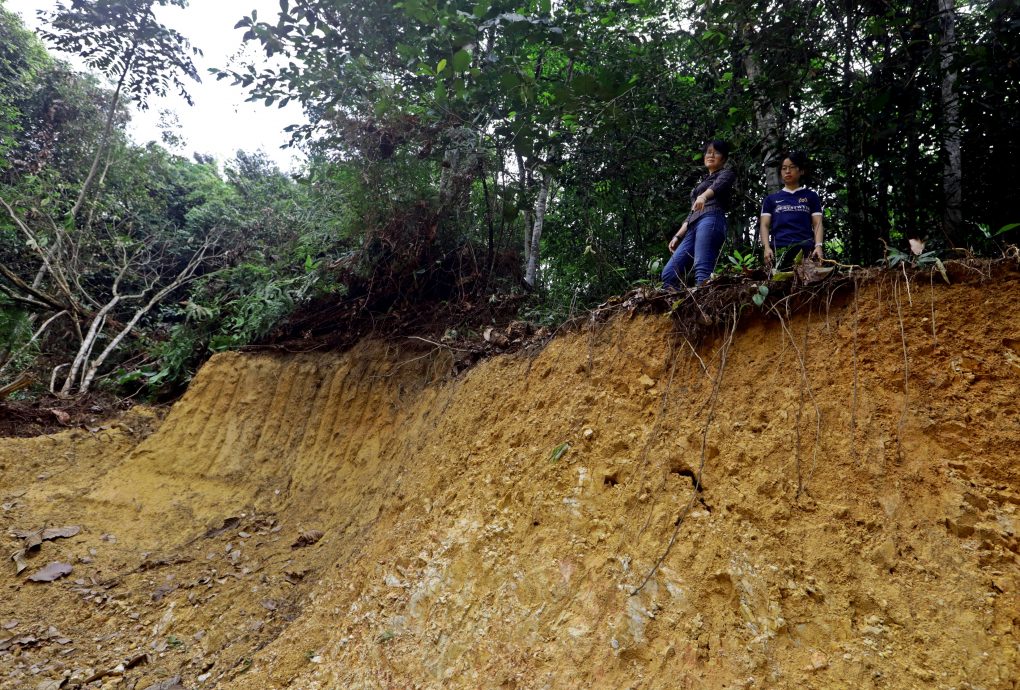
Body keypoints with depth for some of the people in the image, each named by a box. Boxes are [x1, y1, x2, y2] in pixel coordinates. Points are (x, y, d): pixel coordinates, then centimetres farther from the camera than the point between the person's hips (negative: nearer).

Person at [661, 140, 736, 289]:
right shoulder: (702, 183, 36)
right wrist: (678, 236, 20)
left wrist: (703, 196, -35)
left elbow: (718, 185, -12)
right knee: (669, 273, -7)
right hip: (694, 227, 8)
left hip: (711, 220, -8)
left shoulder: (726, 173, 13)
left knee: (702, 271, -28)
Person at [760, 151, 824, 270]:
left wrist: (818, 246, -8)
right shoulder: (771, 199, 19)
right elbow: (765, 225, 9)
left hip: (806, 250, 0)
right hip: (779, 251, 0)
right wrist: (767, 247, -9)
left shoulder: (811, 196, 18)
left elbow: (817, 224, 9)